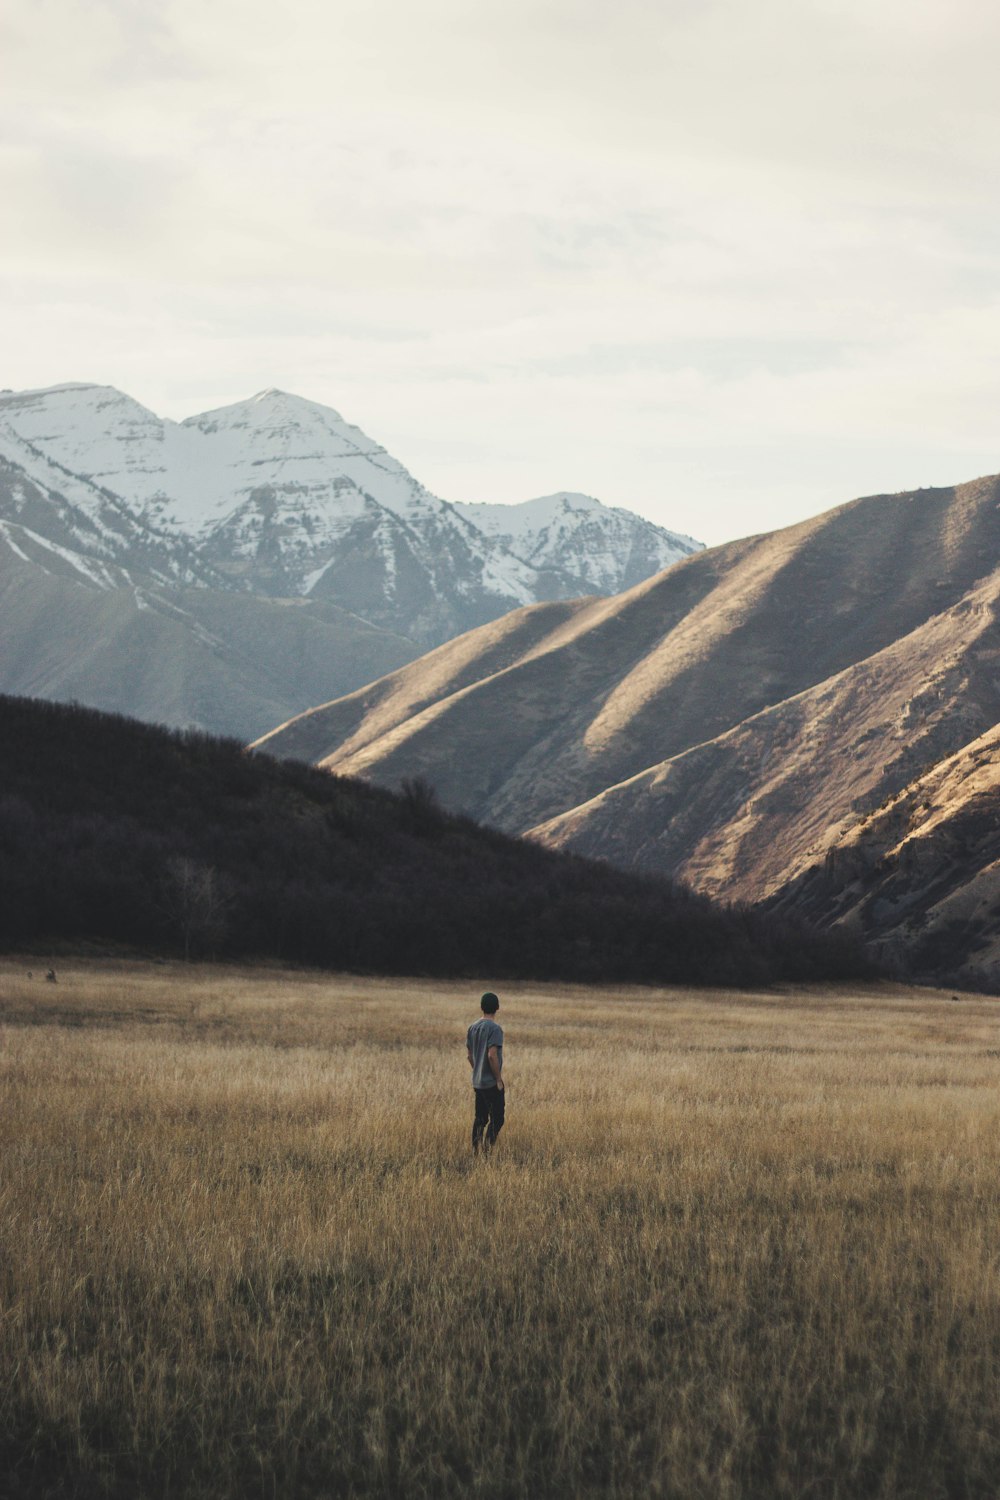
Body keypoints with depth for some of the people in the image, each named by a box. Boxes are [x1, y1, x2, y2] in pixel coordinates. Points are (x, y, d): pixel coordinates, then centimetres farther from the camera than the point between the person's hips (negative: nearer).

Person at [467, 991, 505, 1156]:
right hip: (492, 1083, -7)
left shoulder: (473, 1027, 8)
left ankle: (476, 1152, 10)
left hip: (477, 1082, 7)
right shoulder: (494, 1029, -15)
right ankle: (487, 1148, -13)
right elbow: (492, 1055, -21)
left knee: (480, 1118, 12)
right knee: (497, 1119, -2)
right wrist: (499, 1079, -13)